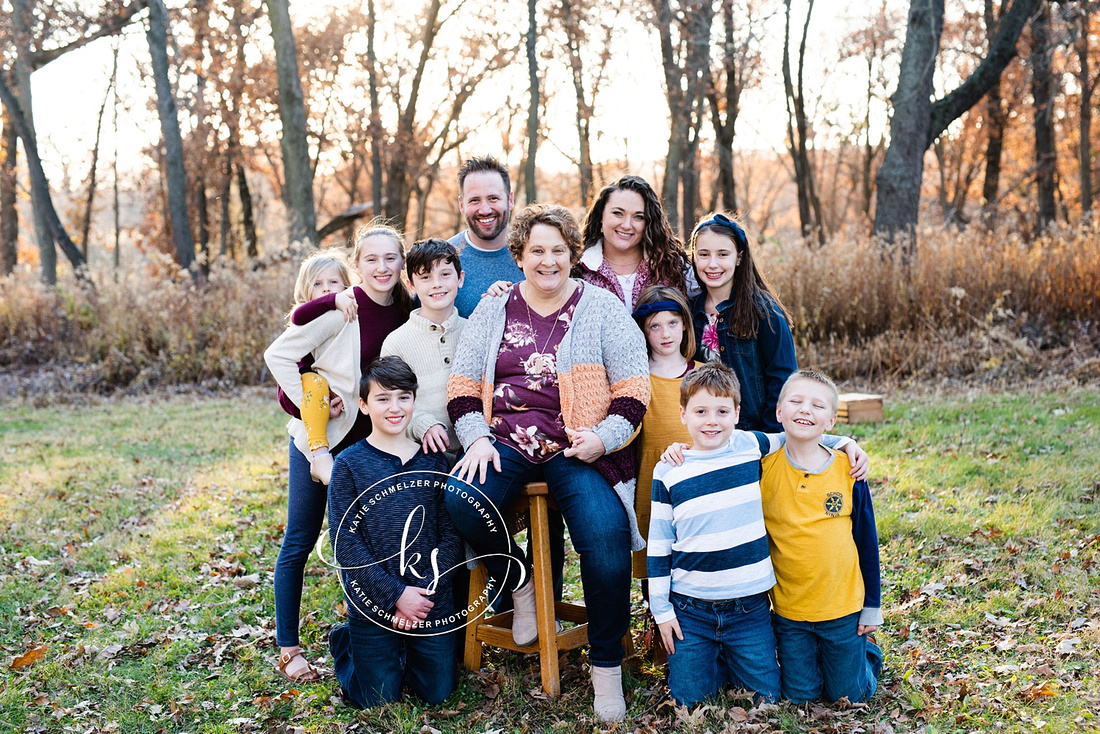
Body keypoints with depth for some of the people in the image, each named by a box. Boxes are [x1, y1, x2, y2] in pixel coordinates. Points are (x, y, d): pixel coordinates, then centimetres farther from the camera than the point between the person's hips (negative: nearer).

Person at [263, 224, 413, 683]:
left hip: (369, 442, 5)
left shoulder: (405, 314, 0)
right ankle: (288, 648, 13)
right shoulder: (338, 310, -16)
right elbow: (278, 355, -13)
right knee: (300, 541, 3)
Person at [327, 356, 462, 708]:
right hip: (372, 602, -2)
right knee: (377, 699, 2)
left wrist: (426, 590, -12)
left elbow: (451, 535, 1)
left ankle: (403, 650, 34)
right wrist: (396, 594, -16)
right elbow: (344, 543, -11)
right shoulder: (349, 464, -6)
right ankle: (344, 643, 31)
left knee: (438, 692, 5)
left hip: (432, 600, 3)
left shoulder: (433, 461, 3)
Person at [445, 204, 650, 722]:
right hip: (506, 443, 2)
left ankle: (606, 665, -6)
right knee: (461, 500, -29)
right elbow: (463, 384, 13)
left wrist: (603, 437, -12)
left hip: (578, 450, -2)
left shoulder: (601, 308, 7)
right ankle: (518, 581, 2)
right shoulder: (493, 309, 14)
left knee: (606, 535, -27)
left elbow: (633, 387, 4)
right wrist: (477, 439, -4)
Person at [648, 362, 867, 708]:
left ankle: (732, 663, 32)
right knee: (690, 699, 3)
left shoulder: (750, 446, -1)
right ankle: (711, 660, 31)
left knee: (766, 697, 5)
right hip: (691, 609, -1)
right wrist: (662, 610, 0)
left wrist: (846, 442, 9)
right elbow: (658, 546, 1)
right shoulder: (668, 472, -4)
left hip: (749, 605, 1)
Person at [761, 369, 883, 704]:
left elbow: (867, 540, 0)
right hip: (788, 610, 0)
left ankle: (864, 649, 41)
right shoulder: (764, 468, -9)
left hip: (843, 606, 0)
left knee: (848, 695, 12)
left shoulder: (848, 469, -8)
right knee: (801, 695, 10)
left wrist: (872, 606, 3)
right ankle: (805, 655, 38)